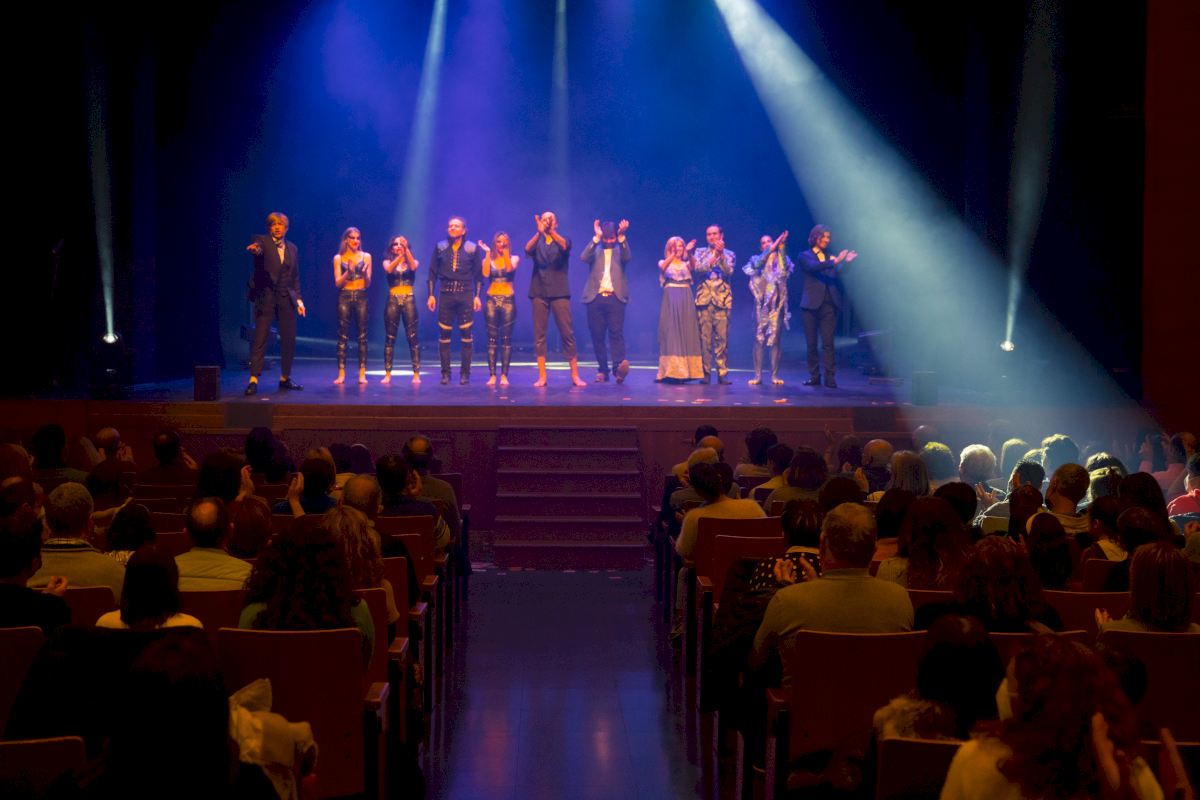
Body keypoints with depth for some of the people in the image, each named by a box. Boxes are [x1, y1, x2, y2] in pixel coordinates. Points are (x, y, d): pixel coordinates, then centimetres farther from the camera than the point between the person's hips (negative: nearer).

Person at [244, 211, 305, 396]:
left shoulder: (292, 249, 15)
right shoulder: (263, 242, 0)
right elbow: (257, 248, -25)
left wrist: (298, 298, 10)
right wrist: (254, 249, -49)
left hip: (286, 298, 5)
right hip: (266, 297, -5)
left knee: (289, 339, 5)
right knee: (260, 339, -9)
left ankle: (285, 379, 17)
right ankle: (253, 380, -11)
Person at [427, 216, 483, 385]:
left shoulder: (472, 249, 4)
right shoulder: (440, 248, 7)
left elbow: (478, 274, 5)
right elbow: (432, 273, 8)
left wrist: (477, 296, -1)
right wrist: (431, 295, 2)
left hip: (466, 295, -1)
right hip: (446, 294, 1)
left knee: (466, 335, -2)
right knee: (444, 335, -1)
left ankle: (465, 373, 3)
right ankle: (445, 373, 4)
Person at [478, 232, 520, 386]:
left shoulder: (513, 258, 7)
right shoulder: (489, 259, 9)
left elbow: (510, 269, -15)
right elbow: (486, 274, -11)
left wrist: (506, 252, -13)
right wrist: (487, 253, -8)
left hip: (508, 301, -1)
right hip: (492, 300, 1)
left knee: (506, 339, -4)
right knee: (492, 339, -3)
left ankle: (504, 375, -4)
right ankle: (492, 375, -3)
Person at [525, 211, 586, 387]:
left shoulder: (563, 240, 9)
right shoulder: (536, 242, 12)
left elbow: (564, 246, -15)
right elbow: (527, 249, -11)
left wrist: (551, 231, -33)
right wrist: (539, 232, -30)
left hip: (559, 292, -1)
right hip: (539, 292, 1)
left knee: (567, 333, -4)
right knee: (539, 335, -1)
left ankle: (575, 375, -1)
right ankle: (542, 376, 2)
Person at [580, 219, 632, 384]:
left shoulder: (620, 250, 13)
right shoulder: (595, 251, 14)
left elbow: (627, 258, -8)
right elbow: (584, 258, -7)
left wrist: (622, 237, -19)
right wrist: (596, 238, -15)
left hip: (615, 297, -1)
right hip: (596, 297, 2)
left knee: (616, 333, -12)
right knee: (597, 335, 1)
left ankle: (619, 367, -23)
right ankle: (602, 370, 6)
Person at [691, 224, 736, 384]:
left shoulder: (729, 254, 13)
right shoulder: (701, 252, 15)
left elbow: (729, 271, -5)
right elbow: (698, 269, -3)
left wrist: (721, 254, -15)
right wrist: (713, 256, -14)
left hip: (722, 299, -1)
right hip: (704, 298, 1)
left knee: (722, 337, -5)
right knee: (704, 337, -3)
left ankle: (722, 372, -1)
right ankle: (705, 372, 1)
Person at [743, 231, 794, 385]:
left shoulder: (781, 259, 11)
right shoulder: (757, 259, 10)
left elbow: (785, 269, -11)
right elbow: (758, 264, -13)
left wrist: (781, 247, -18)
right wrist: (772, 248, -19)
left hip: (777, 302, 0)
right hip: (762, 302, 0)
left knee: (775, 338, -2)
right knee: (759, 338, -4)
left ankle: (775, 375, 1)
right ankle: (757, 375, -2)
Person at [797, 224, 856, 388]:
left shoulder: (830, 258, 16)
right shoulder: (805, 256, 6)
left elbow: (838, 276, 6)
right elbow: (814, 267, -15)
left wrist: (845, 262, -10)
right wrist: (834, 262, -23)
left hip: (828, 305, 2)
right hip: (811, 304, -2)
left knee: (828, 342, -4)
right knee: (811, 343, 3)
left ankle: (830, 377, -4)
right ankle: (814, 376, 10)